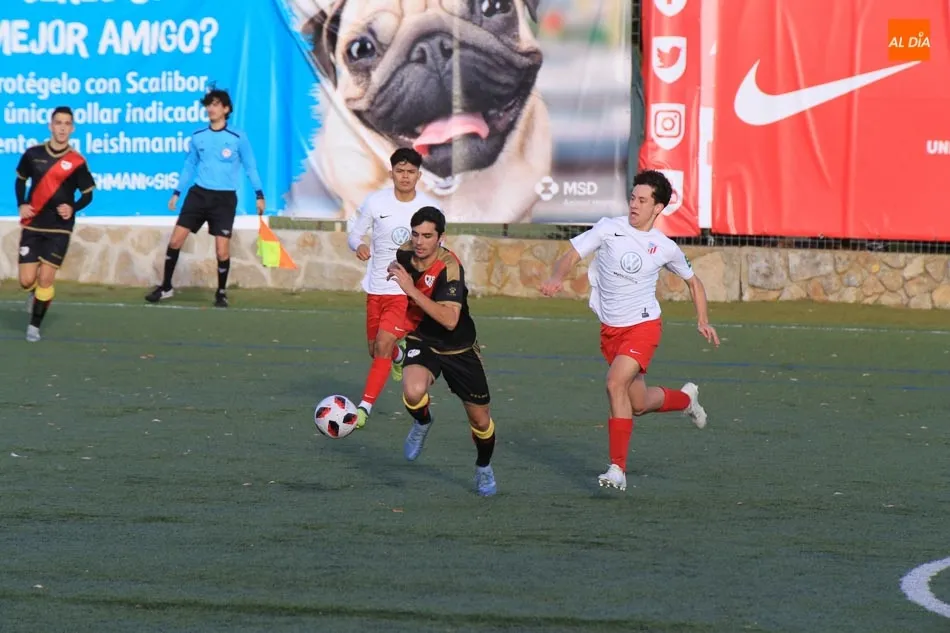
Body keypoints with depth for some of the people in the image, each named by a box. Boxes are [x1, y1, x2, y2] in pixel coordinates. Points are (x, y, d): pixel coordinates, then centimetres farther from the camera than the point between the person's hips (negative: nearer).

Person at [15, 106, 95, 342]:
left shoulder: (77, 162, -8)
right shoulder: (33, 154, -2)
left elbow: (87, 194, 1)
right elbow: (21, 179, 15)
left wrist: (73, 209, -18)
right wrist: (21, 204, 1)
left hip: (59, 229, -2)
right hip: (32, 226, 2)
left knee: (45, 279, -7)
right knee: (27, 281, -1)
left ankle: (35, 325, 9)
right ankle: (36, 295, 36)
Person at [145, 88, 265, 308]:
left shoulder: (238, 138, -4)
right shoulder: (198, 137, 5)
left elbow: (250, 167, 4)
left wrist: (259, 195, -1)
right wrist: (177, 192, 14)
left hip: (225, 198, -3)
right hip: (199, 193, 3)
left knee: (222, 249, -7)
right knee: (175, 239, -3)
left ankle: (221, 293, 13)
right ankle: (166, 287, 10)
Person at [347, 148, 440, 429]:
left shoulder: (429, 208, -5)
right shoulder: (375, 202, -4)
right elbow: (354, 233, 4)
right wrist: (359, 246, -19)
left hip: (409, 290, -3)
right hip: (376, 287, 3)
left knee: (383, 345, -18)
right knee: (376, 350, 15)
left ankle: (365, 408, -12)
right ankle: (398, 354, 53)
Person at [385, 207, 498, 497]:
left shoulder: (450, 267, -28)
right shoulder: (405, 253, -12)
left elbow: (450, 320, -41)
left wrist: (411, 290, -43)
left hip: (459, 348, -2)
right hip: (422, 341, 2)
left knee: (480, 420, 9)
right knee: (413, 391, -31)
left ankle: (484, 468, 41)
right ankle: (422, 423, 5)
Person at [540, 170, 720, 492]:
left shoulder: (665, 247, -2)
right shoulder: (609, 229, -4)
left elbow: (692, 280, 15)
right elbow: (571, 256, -7)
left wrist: (703, 320, 6)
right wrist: (557, 278, -28)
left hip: (643, 325, -3)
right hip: (610, 329, 3)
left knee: (616, 384, -25)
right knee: (638, 403, 11)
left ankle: (618, 470, -20)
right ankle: (686, 398, 45)